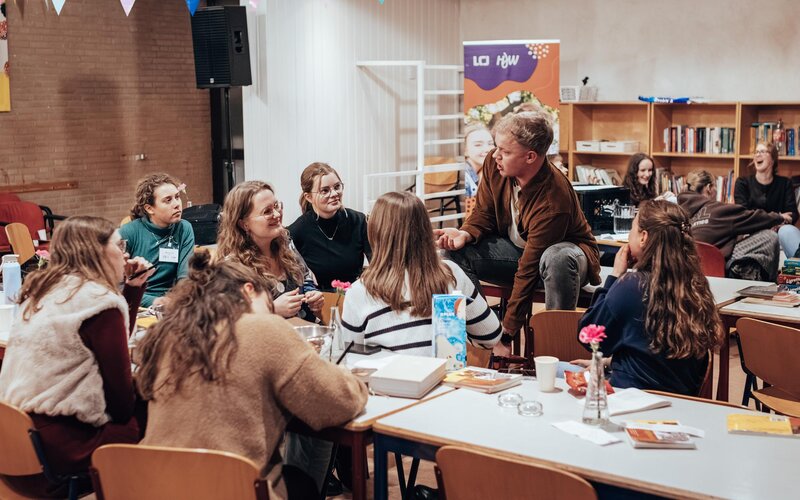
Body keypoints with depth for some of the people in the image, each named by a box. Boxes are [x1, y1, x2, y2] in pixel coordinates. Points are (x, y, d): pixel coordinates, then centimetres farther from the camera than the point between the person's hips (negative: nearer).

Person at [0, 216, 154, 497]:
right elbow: (119, 383, -10)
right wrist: (130, 417, 9)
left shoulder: (43, 290, 12)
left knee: (143, 410, 21)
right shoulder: (100, 300, -15)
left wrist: (133, 287, 17)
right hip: (62, 443, -8)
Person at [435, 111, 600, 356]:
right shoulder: (494, 164, -16)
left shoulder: (553, 201, -35)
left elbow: (528, 271, -33)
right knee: (456, 250, -15)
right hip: (516, 245, 7)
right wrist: (465, 234, -25)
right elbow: (484, 213, 0)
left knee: (558, 259, -43)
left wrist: (507, 333, -29)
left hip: (566, 251, -7)